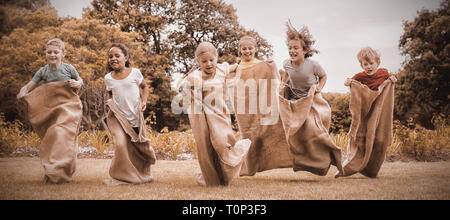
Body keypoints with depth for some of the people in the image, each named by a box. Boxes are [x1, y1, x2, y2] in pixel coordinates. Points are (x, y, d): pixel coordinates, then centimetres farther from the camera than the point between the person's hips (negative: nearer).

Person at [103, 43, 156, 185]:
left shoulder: (135, 72, -3)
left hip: (136, 116, 0)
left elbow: (144, 86, 14)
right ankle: (122, 177, -4)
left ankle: (142, 174, 34)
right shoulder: (108, 78, 2)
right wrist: (110, 102, 0)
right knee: (120, 144, -19)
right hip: (118, 116, 0)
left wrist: (144, 101, 0)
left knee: (139, 146, 9)